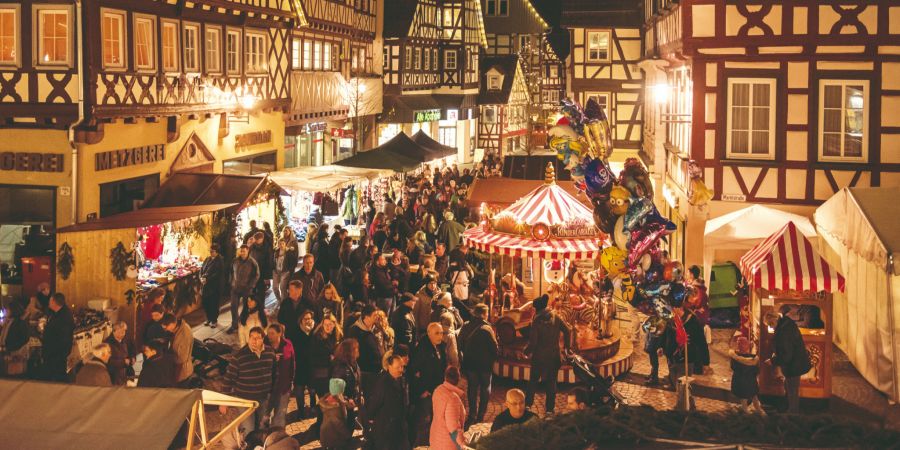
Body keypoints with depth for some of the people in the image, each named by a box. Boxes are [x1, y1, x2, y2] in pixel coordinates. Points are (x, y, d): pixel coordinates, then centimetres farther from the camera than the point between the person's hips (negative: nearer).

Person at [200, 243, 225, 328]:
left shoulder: (220, 261, -11)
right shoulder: (207, 259, 10)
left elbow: (217, 274, -18)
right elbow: (202, 269, 9)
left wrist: (207, 279, -21)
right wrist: (201, 278, -10)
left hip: (215, 287, -6)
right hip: (205, 286, 6)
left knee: (213, 304, 3)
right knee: (205, 302, 12)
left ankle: (214, 320, 20)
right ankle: (209, 318, 30)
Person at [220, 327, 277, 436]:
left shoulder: (270, 352, -4)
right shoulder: (240, 356, -18)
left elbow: (273, 373, 11)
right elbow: (228, 378, -12)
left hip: (264, 398, 4)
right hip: (245, 399, -4)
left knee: (260, 429, 18)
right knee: (248, 432, -5)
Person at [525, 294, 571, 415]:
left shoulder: (536, 321, -13)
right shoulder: (555, 318, -2)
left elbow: (533, 340, -15)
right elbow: (567, 331, -3)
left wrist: (527, 351, 1)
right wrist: (567, 346, 7)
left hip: (539, 356, -3)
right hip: (554, 356, 3)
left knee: (533, 380, 13)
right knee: (551, 381, 10)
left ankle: (528, 404, 13)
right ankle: (550, 408, 10)